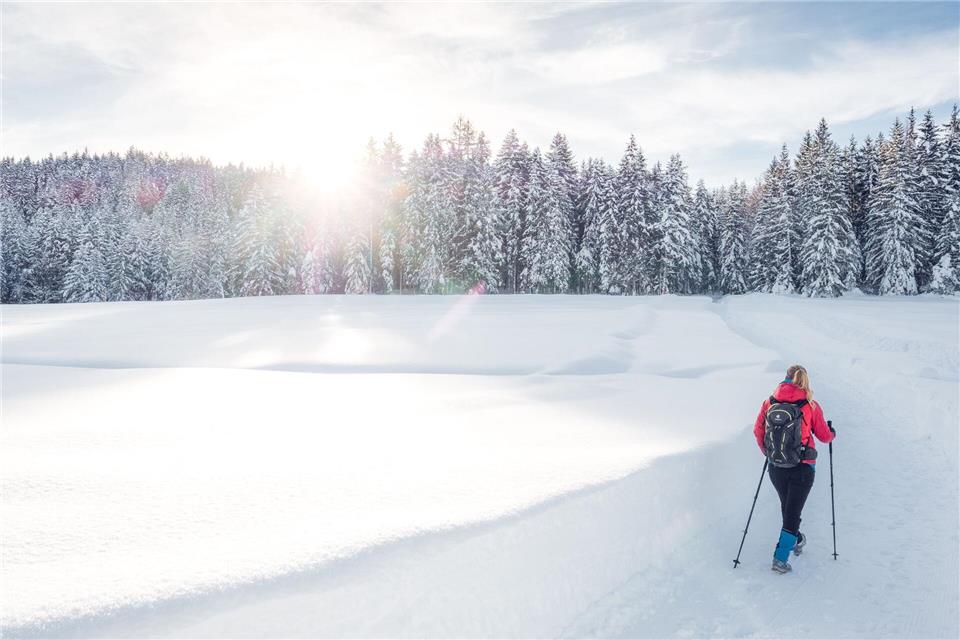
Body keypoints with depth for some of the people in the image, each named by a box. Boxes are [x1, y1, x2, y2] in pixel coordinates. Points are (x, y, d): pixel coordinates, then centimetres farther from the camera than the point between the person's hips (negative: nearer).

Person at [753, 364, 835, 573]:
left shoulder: (770, 402, -3)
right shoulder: (810, 405, -10)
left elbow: (758, 430, 2)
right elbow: (824, 436, -1)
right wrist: (833, 433, 23)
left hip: (776, 468, 3)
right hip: (803, 468, -3)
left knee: (786, 507, 25)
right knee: (793, 511, 5)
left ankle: (795, 540, 47)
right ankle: (780, 558, -1)